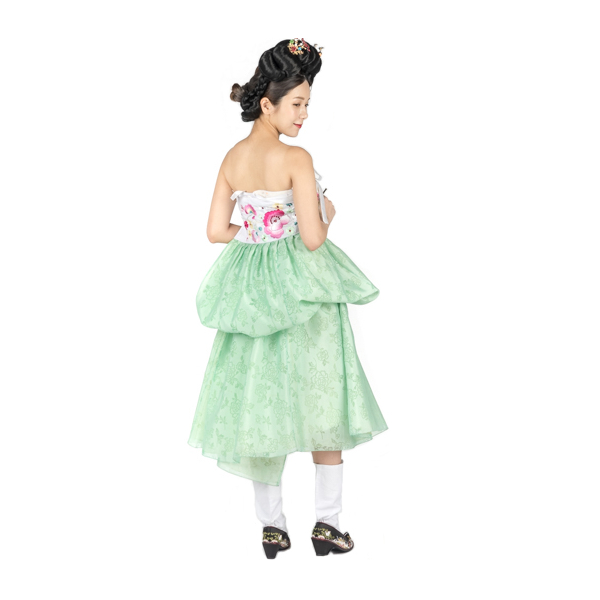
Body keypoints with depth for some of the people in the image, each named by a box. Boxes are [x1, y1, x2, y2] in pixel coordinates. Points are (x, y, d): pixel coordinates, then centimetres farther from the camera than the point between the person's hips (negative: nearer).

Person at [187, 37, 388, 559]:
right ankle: (328, 522, 12)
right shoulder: (296, 159, -16)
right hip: (302, 287, -6)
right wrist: (326, 216, 1)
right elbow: (313, 238, -19)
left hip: (251, 288, 6)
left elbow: (216, 231, 5)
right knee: (321, 396, 7)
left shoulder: (232, 158, 3)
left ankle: (272, 524, 18)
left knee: (261, 396, 12)